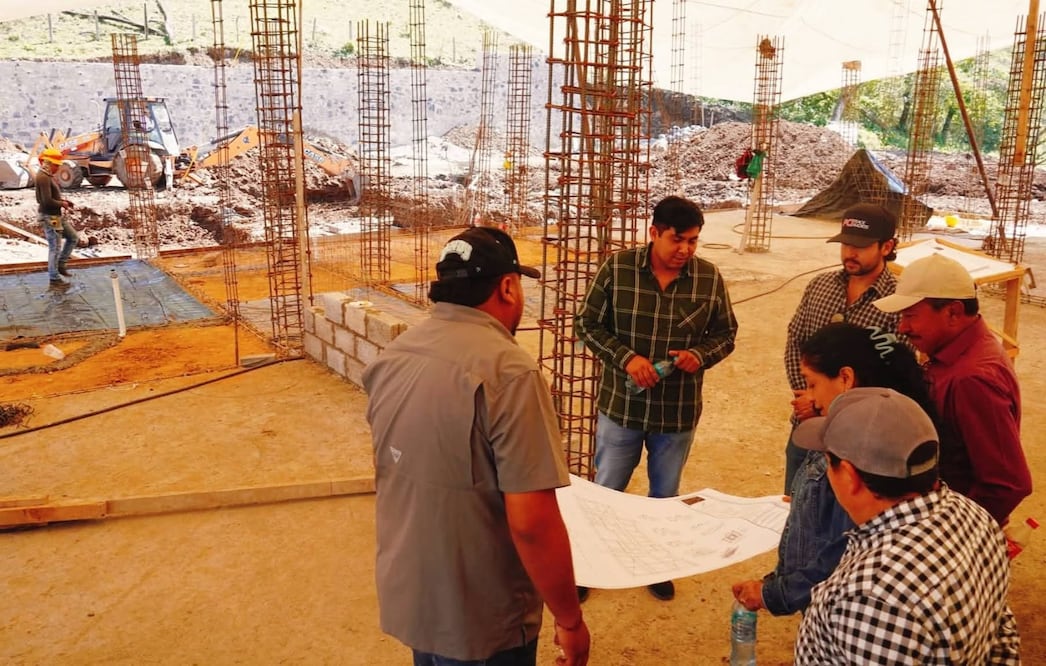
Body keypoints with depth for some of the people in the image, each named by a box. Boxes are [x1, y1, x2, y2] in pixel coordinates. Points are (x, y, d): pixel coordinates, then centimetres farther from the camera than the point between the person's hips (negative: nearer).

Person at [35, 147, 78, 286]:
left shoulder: (47, 176, 11)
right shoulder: (43, 177, -21)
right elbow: (47, 201, -27)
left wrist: (62, 200, 7)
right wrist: (62, 204, -11)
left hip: (57, 216, 10)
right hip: (49, 217, -10)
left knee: (73, 238, 16)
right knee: (55, 247, -1)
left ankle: (61, 264, 23)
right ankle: (54, 277, 10)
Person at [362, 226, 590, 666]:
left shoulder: (391, 358, -1)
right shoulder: (508, 371, -26)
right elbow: (531, 523, -26)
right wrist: (569, 620, -13)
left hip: (407, 597, 7)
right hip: (478, 622, -7)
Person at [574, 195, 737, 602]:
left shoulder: (709, 278, -6)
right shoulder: (616, 269, -11)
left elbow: (725, 333, 5)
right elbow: (587, 325, -6)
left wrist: (701, 355, -16)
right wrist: (625, 357, -20)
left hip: (679, 412, 2)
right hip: (621, 405, -1)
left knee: (665, 495, 19)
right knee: (606, 491, 12)